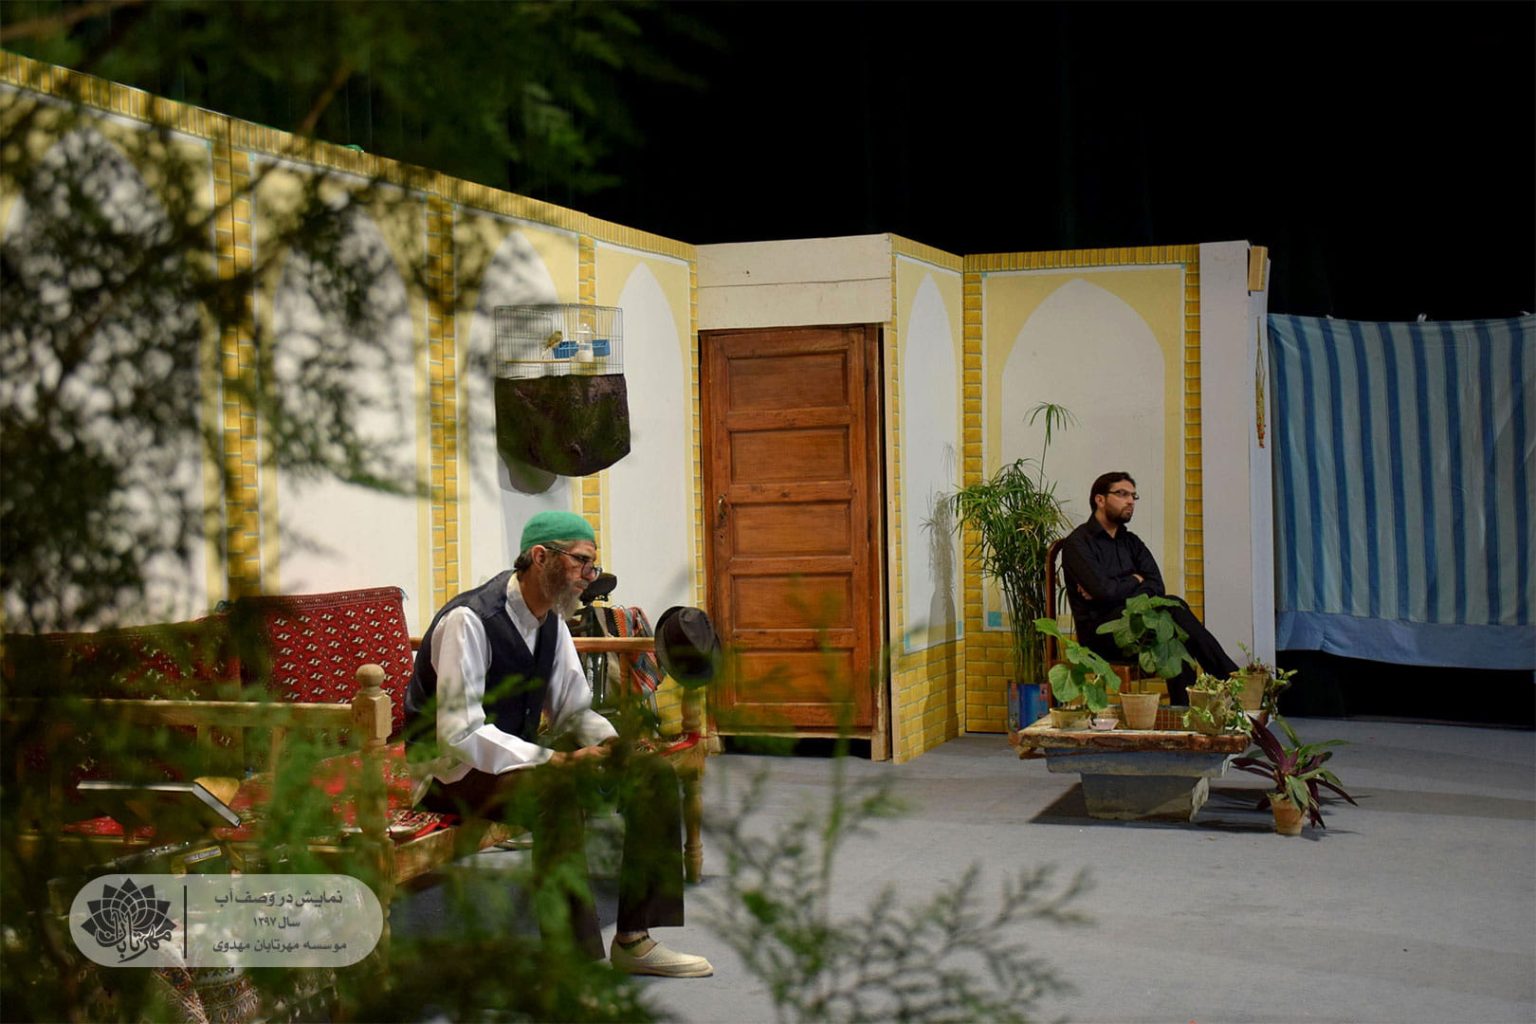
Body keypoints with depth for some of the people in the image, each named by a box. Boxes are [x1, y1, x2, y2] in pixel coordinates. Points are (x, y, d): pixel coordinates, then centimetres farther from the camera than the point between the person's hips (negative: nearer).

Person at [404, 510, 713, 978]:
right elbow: (460, 735, -27)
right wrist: (557, 760, -31)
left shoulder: (551, 623, 5)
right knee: (557, 792, -38)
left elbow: (574, 710, 14)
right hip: (454, 769, -8)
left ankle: (634, 939, -1)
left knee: (654, 773, -5)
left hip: (522, 756, 9)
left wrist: (611, 744, -8)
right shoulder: (469, 621, -21)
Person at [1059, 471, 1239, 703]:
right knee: (1174, 609, -27)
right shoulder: (1078, 543, -2)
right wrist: (1135, 581, 1)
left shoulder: (1131, 542, 21)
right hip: (1100, 631, -6)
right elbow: (1104, 591, -19)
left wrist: (1118, 590, -12)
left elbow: (1157, 587, 3)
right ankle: (1230, 676, -25)